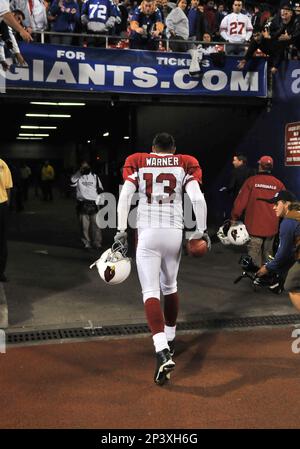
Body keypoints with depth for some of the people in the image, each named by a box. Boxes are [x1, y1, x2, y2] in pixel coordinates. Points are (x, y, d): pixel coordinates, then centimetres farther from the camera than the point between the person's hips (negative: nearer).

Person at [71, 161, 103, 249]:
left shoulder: (94, 176, 14)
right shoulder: (78, 176, 6)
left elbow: (100, 189, 19)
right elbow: (72, 181, -17)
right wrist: (80, 171, -20)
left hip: (94, 203, 1)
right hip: (83, 204, -1)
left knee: (96, 225, -2)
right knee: (84, 225, 0)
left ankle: (97, 243, 4)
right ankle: (87, 243, 8)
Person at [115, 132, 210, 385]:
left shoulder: (137, 163, 7)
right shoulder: (185, 165, 7)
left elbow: (125, 196, -6)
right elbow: (198, 198, -5)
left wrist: (121, 230, -5)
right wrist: (202, 230, 4)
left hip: (147, 234, -2)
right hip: (174, 233, 2)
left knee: (151, 292, -3)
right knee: (170, 286, 22)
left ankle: (162, 352, -20)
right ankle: (170, 339, 37)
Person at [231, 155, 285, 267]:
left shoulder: (251, 181, -5)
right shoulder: (278, 184, 0)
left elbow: (241, 201, -5)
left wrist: (234, 218, 5)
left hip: (255, 225, -3)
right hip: (272, 226, 3)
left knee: (254, 251, 1)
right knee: (268, 252, 15)